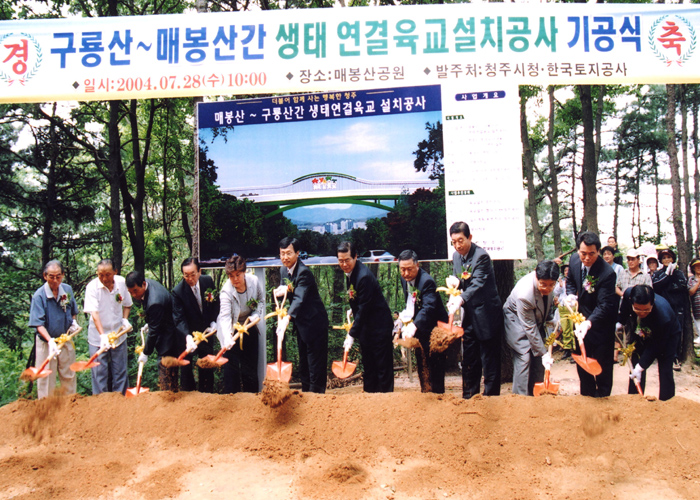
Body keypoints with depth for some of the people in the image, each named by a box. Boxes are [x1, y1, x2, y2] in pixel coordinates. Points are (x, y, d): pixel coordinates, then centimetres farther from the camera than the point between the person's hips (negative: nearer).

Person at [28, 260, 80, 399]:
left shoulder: (68, 290, -2)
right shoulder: (39, 296, -16)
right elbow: (39, 324, -20)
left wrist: (73, 322, -3)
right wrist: (50, 340, -32)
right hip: (46, 342, -4)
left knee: (69, 376, 16)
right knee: (46, 378, 5)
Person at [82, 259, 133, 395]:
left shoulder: (122, 282, -5)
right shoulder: (92, 287, -14)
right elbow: (94, 313, -22)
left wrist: (125, 319, -4)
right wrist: (102, 335, -32)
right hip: (98, 336, -3)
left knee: (121, 371, 8)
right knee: (99, 372, 1)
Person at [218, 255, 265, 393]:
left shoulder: (254, 281, -16)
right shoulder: (226, 291, -25)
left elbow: (261, 301, 2)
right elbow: (225, 316, -36)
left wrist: (256, 315, -15)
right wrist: (227, 337, -51)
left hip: (249, 328, 3)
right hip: (232, 330, -3)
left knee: (250, 365, 9)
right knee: (232, 365, -4)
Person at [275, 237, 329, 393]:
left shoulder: (304, 272, -24)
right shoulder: (283, 270, 3)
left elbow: (299, 298, -37)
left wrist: (287, 317, -51)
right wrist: (282, 290, -12)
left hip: (314, 322, -9)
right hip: (301, 322, 9)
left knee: (316, 364, -2)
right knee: (303, 362, 17)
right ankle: (305, 393, 29)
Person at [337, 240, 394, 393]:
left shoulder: (364, 276, -25)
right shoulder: (349, 272, 3)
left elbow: (363, 308, -24)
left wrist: (352, 334, -21)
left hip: (379, 325, -9)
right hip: (366, 326, 9)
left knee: (383, 366, -1)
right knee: (368, 365, 16)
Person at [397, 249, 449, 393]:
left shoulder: (426, 281, -25)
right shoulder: (404, 279, 2)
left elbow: (428, 307, -38)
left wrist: (414, 325, -50)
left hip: (433, 329, -8)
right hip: (418, 329, 9)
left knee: (434, 367, -4)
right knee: (421, 365, 16)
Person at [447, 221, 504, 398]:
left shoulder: (481, 256, -18)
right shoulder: (456, 256, 6)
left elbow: (477, 284, -31)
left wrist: (461, 299, -47)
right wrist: (456, 281, -9)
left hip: (486, 316, -7)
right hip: (469, 316, 7)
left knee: (489, 361, 1)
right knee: (469, 359, 14)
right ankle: (468, 397, 25)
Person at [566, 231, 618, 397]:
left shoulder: (607, 273, -29)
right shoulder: (574, 260, -9)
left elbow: (604, 305, -31)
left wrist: (589, 322, -46)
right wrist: (571, 295, -7)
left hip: (601, 322, -6)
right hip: (582, 318, 6)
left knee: (602, 363, 3)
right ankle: (586, 395, 31)